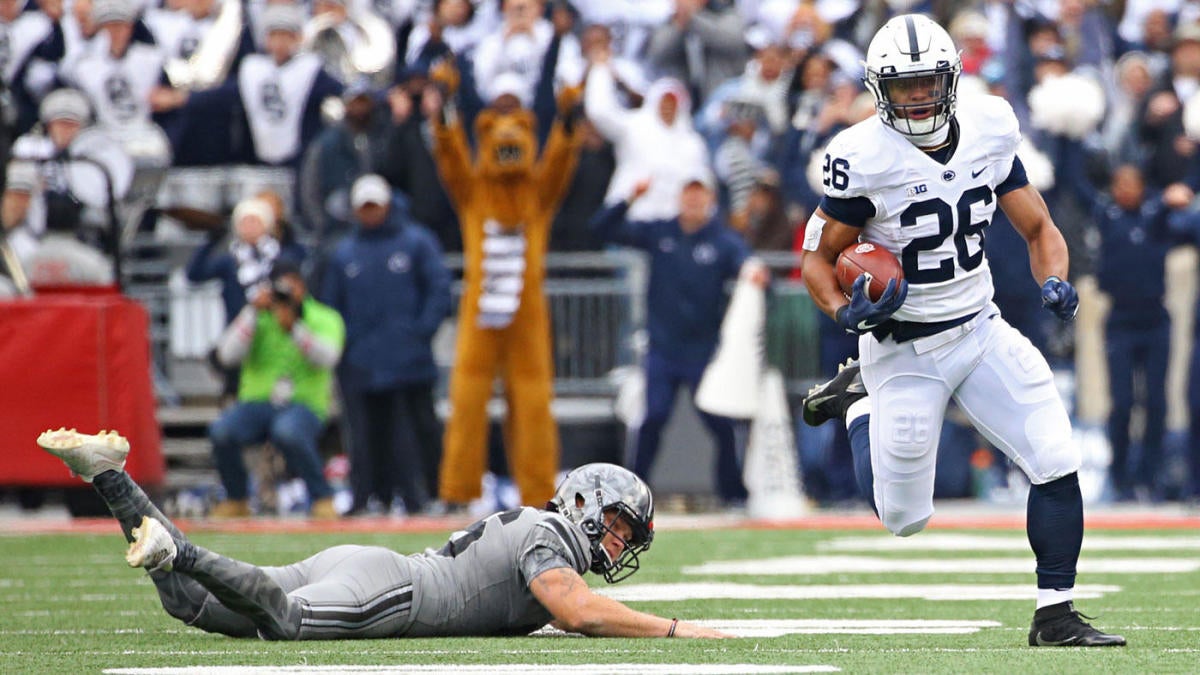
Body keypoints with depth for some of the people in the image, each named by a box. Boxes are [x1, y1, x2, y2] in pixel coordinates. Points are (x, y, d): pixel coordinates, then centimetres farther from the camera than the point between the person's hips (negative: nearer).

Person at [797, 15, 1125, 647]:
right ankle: (859, 401, 32)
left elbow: (1039, 228, 4)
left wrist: (1055, 281, -16)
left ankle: (1055, 616, 4)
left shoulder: (988, 130, -5)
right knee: (905, 517, 6)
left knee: (1057, 464, -10)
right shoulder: (865, 157, -18)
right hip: (906, 350, -4)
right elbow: (819, 256, -8)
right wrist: (846, 312, -28)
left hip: (981, 330, 4)